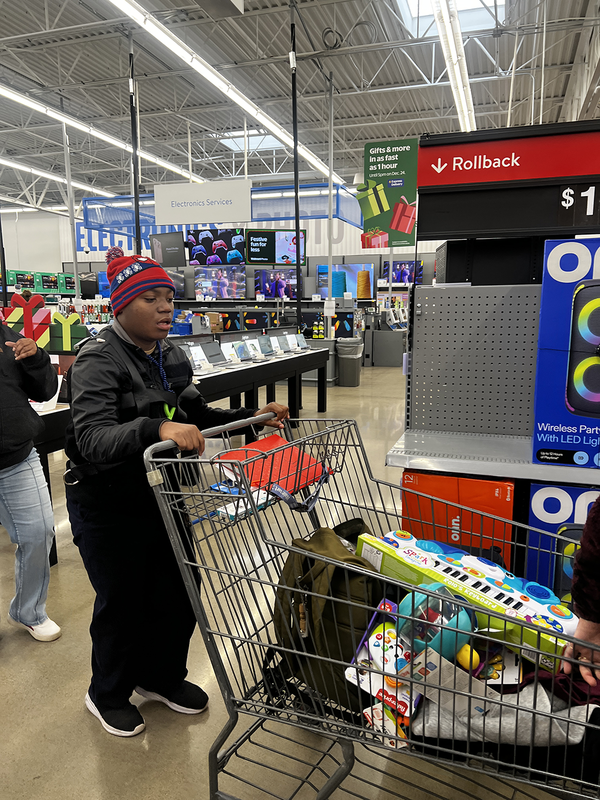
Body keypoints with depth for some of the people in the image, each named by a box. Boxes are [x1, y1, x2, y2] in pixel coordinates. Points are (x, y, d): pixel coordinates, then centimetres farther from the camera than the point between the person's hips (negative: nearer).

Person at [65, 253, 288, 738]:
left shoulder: (172, 357, 3)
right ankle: (108, 695, 40)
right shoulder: (98, 363, -20)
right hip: (110, 509, -6)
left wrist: (253, 417, -2)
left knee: (177, 593, 17)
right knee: (122, 602, 11)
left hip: (164, 497, 7)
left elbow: (197, 417, 11)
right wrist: (157, 429, -50)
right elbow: (93, 440, -33)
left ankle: (161, 677, 45)